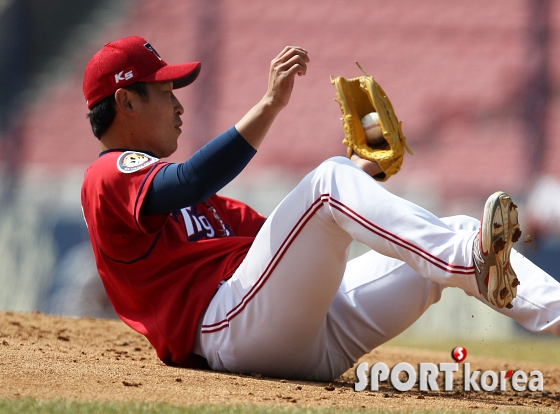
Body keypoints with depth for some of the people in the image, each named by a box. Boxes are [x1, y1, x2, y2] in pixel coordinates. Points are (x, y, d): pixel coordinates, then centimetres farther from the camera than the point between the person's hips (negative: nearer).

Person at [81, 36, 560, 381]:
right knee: (330, 177, -25)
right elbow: (187, 185, -19)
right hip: (230, 328, -9)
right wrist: (270, 105, -25)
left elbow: (290, 232, 32)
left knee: (451, 240, -2)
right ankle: (470, 257, -42)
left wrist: (365, 168, 24)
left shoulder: (175, 188, 35)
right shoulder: (110, 176, 4)